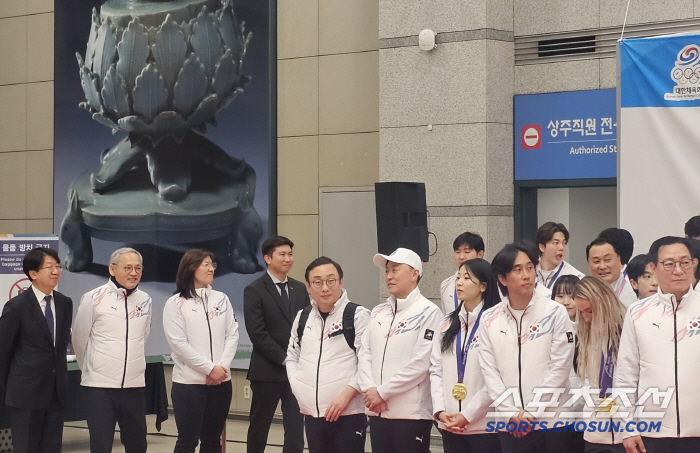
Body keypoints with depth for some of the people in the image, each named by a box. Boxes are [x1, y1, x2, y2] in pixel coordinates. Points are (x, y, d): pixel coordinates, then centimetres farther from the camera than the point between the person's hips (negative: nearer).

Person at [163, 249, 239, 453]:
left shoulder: (222, 299, 8)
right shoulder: (175, 304, -3)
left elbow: (232, 335, 4)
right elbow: (179, 343, -9)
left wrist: (222, 367, -10)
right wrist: (210, 369, -12)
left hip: (220, 381, 4)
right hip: (189, 382, -4)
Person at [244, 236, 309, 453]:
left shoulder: (300, 289, 11)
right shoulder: (254, 291, -5)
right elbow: (257, 333, -11)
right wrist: (284, 359, -14)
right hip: (268, 370, -4)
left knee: (296, 427, 1)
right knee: (259, 426, 7)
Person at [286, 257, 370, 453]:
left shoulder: (357, 315, -5)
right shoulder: (302, 317, 13)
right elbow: (292, 356, 22)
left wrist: (346, 395, -15)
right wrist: (298, 388, 7)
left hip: (348, 413, -6)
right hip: (312, 413, 6)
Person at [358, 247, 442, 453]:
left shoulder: (428, 312, -6)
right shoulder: (378, 312, 15)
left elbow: (420, 363, -13)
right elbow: (365, 353, 9)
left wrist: (382, 392, -11)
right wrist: (369, 390, -8)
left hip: (412, 413, -6)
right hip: (377, 411, 6)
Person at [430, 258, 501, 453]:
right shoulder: (447, 323, 14)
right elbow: (436, 370, 10)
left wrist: (467, 415, -12)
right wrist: (440, 411, -3)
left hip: (483, 424, -5)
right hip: (449, 425, 6)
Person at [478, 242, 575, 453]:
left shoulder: (555, 313, -2)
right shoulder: (489, 320, 5)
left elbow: (559, 368, -6)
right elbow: (490, 371, 3)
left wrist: (531, 413, -10)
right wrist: (512, 415, -7)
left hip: (551, 422, -2)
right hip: (511, 426, 2)